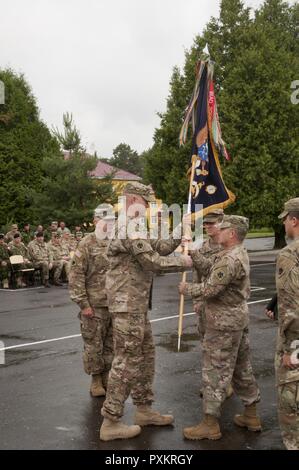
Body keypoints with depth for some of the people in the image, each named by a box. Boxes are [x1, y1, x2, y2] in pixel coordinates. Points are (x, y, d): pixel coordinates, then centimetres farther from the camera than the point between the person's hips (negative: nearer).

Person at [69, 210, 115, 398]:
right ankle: (96, 379, 20)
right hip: (95, 305, -4)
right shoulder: (87, 244, -7)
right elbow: (76, 275, -10)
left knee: (111, 344, 13)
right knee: (94, 345, 5)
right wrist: (83, 303, -13)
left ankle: (106, 376, 28)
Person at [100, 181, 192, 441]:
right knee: (127, 360, -5)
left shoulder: (132, 225, 17)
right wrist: (183, 262, -8)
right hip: (128, 303, -11)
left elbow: (157, 247, 16)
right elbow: (152, 261, -21)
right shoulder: (130, 227, -16)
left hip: (136, 303, 11)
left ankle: (144, 409, 29)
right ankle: (111, 422, 3)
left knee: (145, 354, 18)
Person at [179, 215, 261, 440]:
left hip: (224, 323, -10)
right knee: (242, 369, 18)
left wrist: (187, 288, -9)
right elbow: (213, 267, 15)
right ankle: (251, 416, 28)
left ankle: (211, 425, 6)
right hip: (239, 318, 10)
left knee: (215, 372, -2)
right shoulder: (240, 253, 10)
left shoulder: (229, 260, -23)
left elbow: (210, 289, -24)